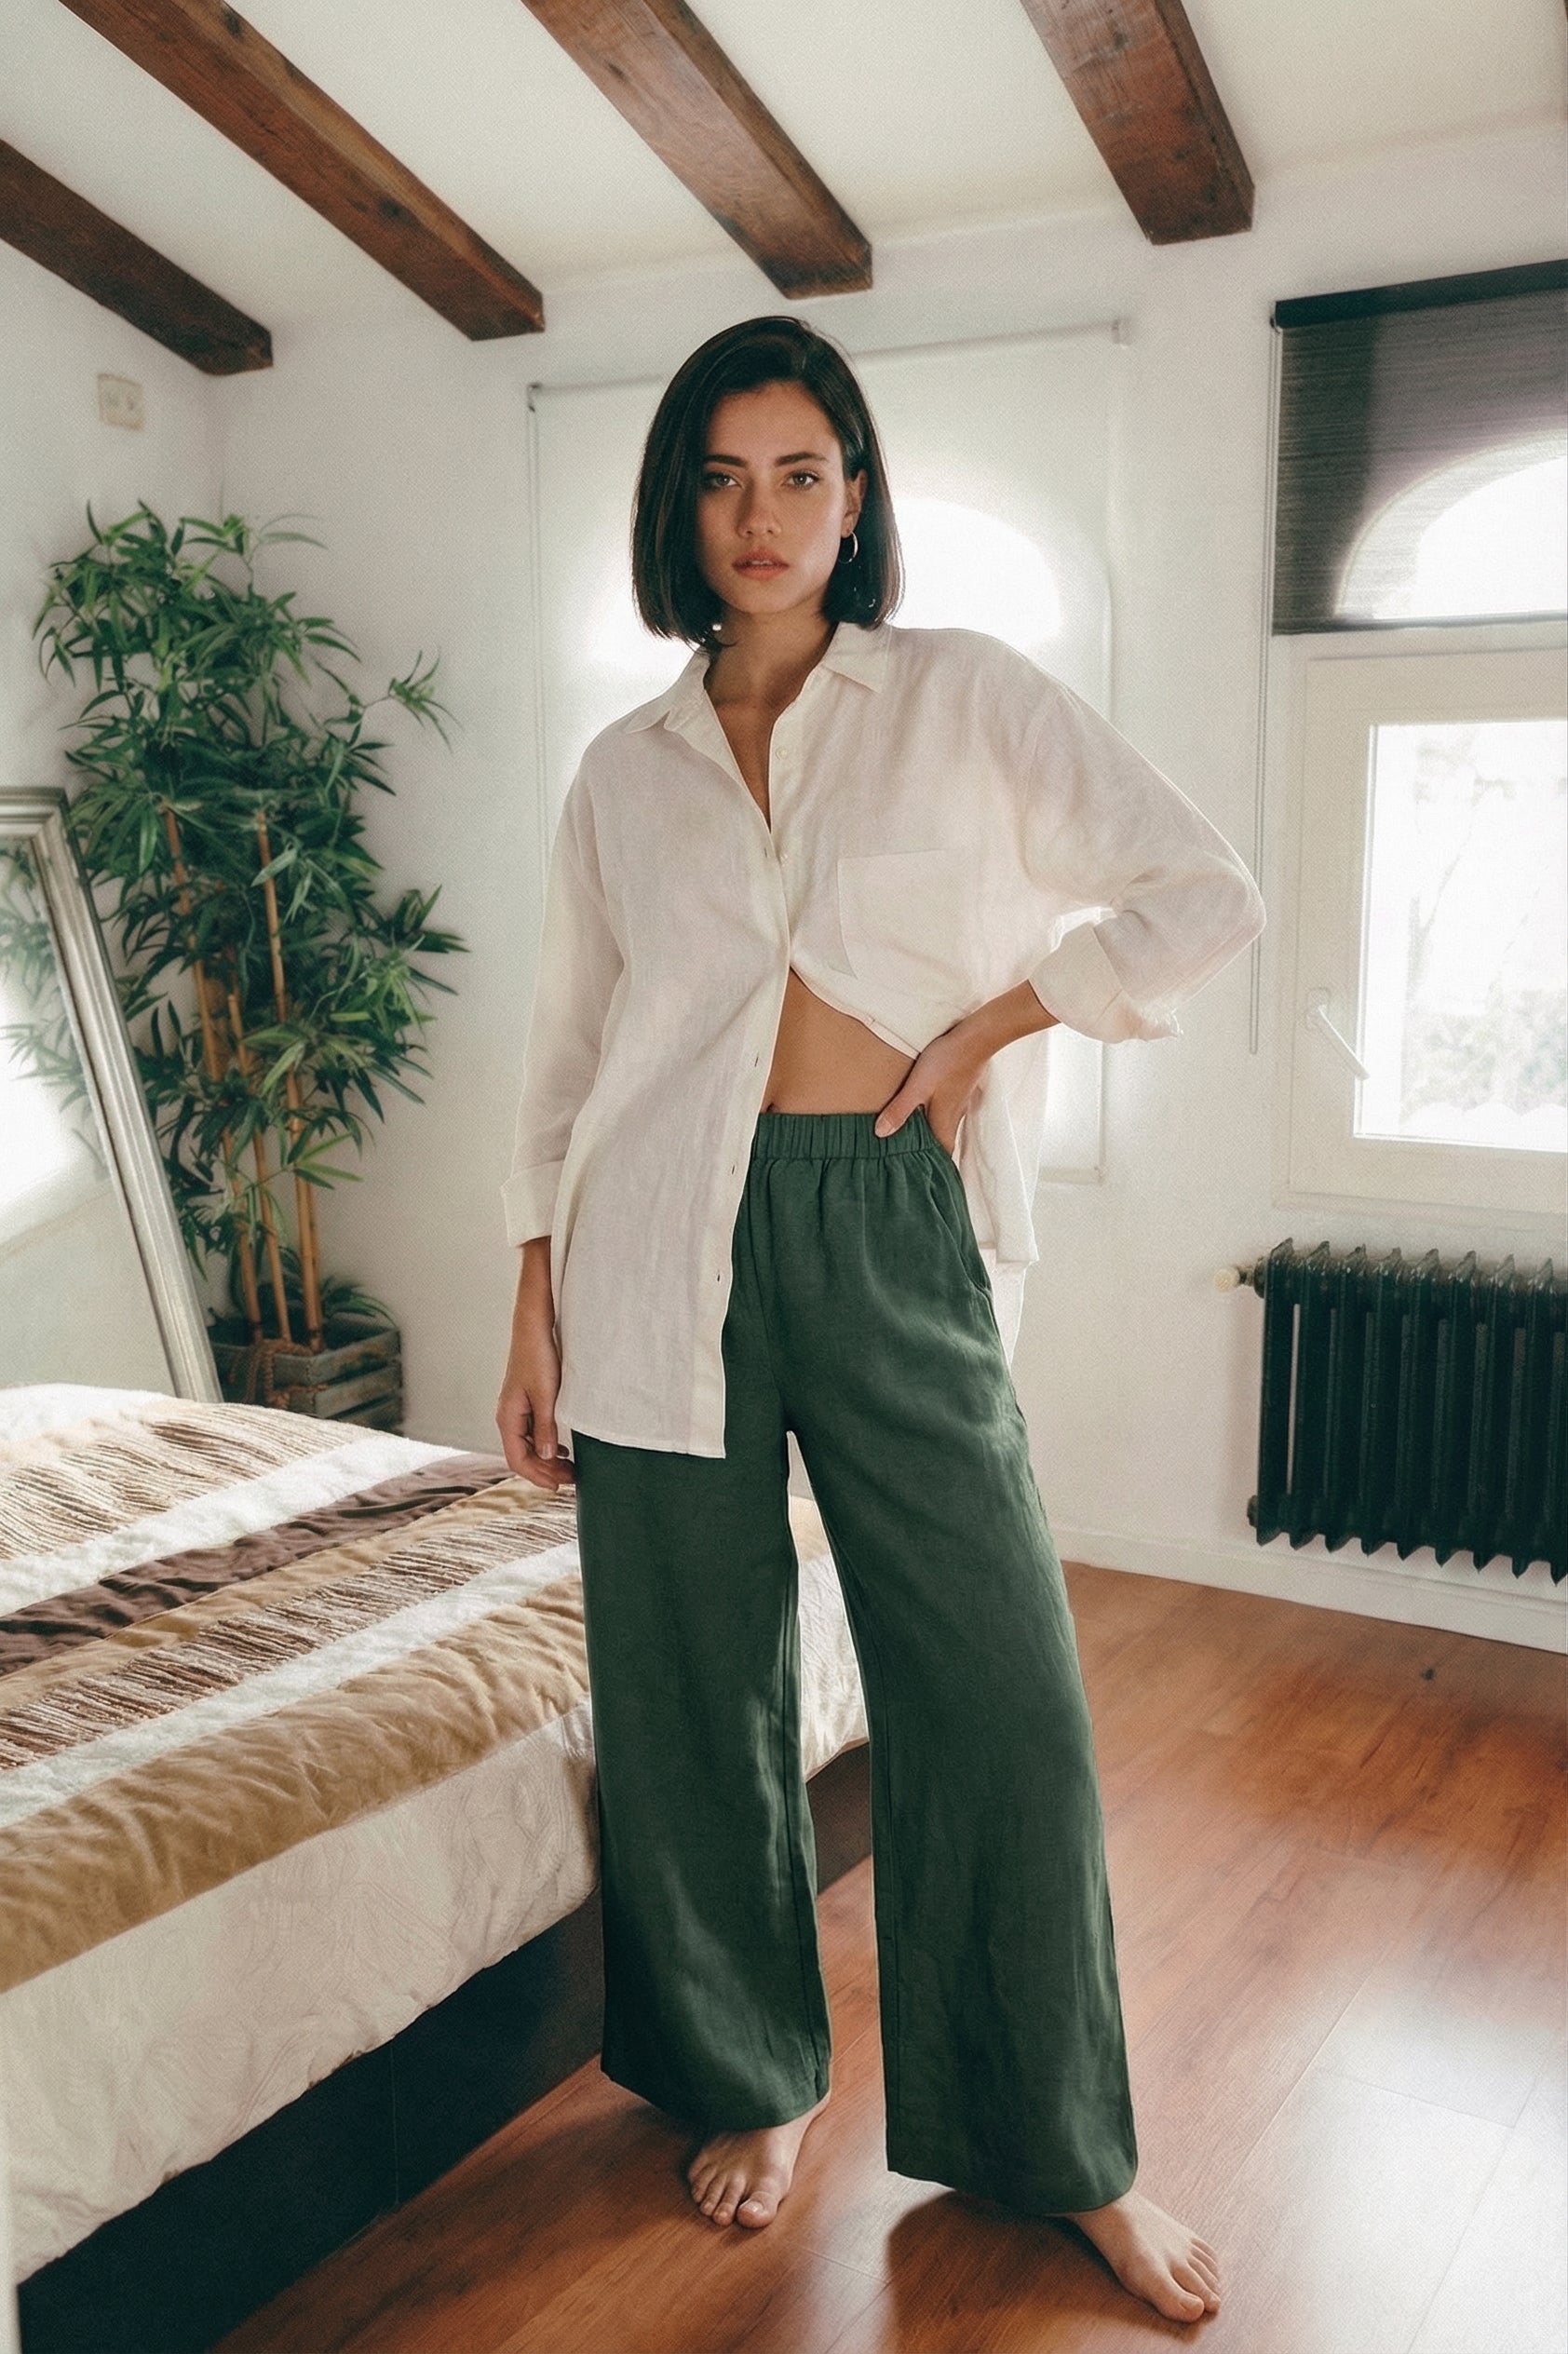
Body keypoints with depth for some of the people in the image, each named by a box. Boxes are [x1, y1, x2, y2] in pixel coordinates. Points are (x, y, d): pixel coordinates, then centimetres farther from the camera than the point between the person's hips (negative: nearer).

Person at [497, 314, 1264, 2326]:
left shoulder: (964, 695, 4)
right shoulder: (623, 767, 11)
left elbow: (1208, 896, 0)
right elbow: (567, 1050, 14)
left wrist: (988, 1026, -4)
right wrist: (533, 1308, 9)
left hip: (893, 1230, -2)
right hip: (671, 1246, 2)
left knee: (1003, 1697, 0)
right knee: (696, 1692, 9)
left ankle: (1063, 2152, 22)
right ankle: (751, 2078, 33)